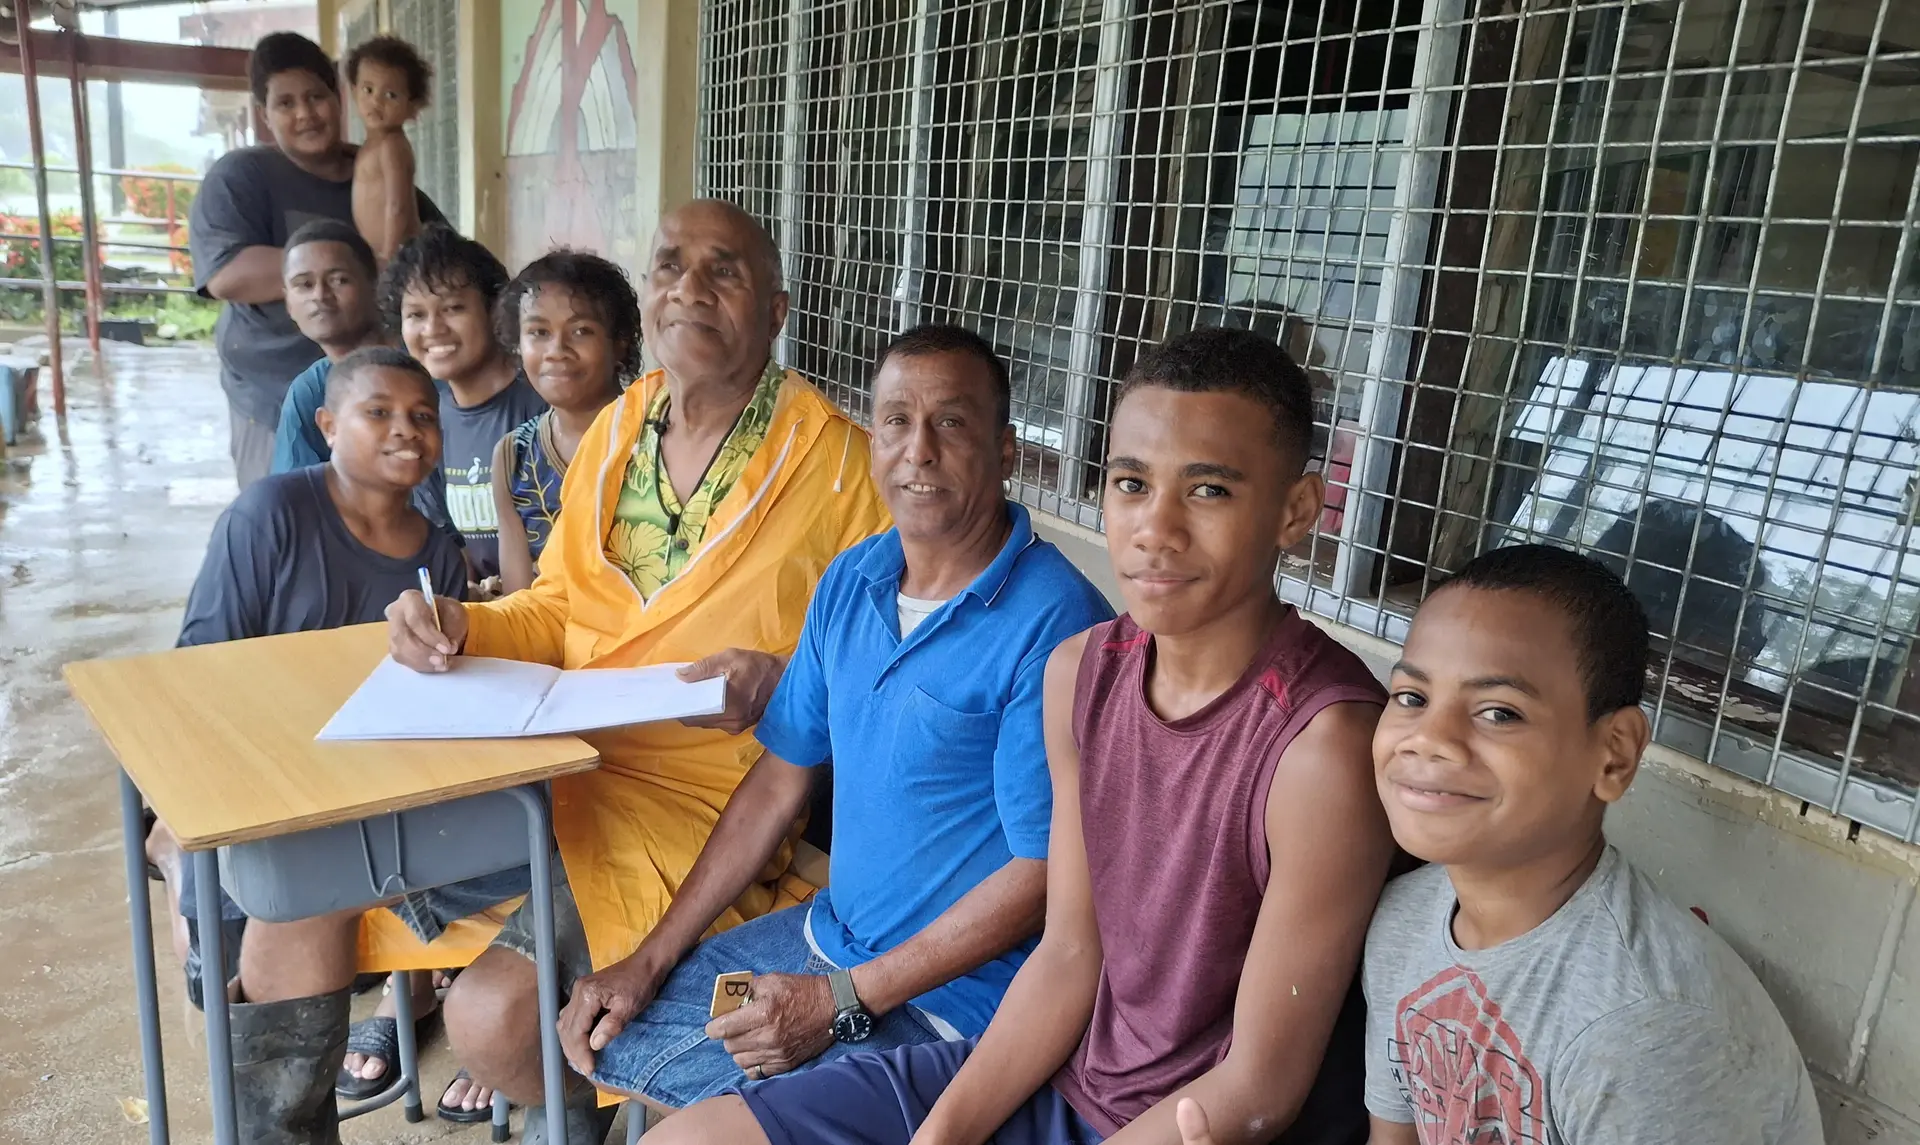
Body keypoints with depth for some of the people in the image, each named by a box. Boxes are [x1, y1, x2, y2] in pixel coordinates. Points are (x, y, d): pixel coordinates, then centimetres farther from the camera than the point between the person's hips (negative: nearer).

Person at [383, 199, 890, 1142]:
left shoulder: (832, 459, -10)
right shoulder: (616, 428, 9)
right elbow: (560, 608, 15)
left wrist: (777, 675, -26)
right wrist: (461, 627, -3)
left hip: (699, 783, -6)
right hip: (561, 753, 7)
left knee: (497, 1012, -18)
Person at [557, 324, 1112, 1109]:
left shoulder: (1054, 622, -22)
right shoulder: (848, 581, 2)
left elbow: (1042, 871, -20)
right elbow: (779, 782, 7)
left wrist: (842, 1002, -17)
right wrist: (651, 960, 5)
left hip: (950, 1001, -7)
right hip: (827, 934, 7)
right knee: (592, 1035, 10)